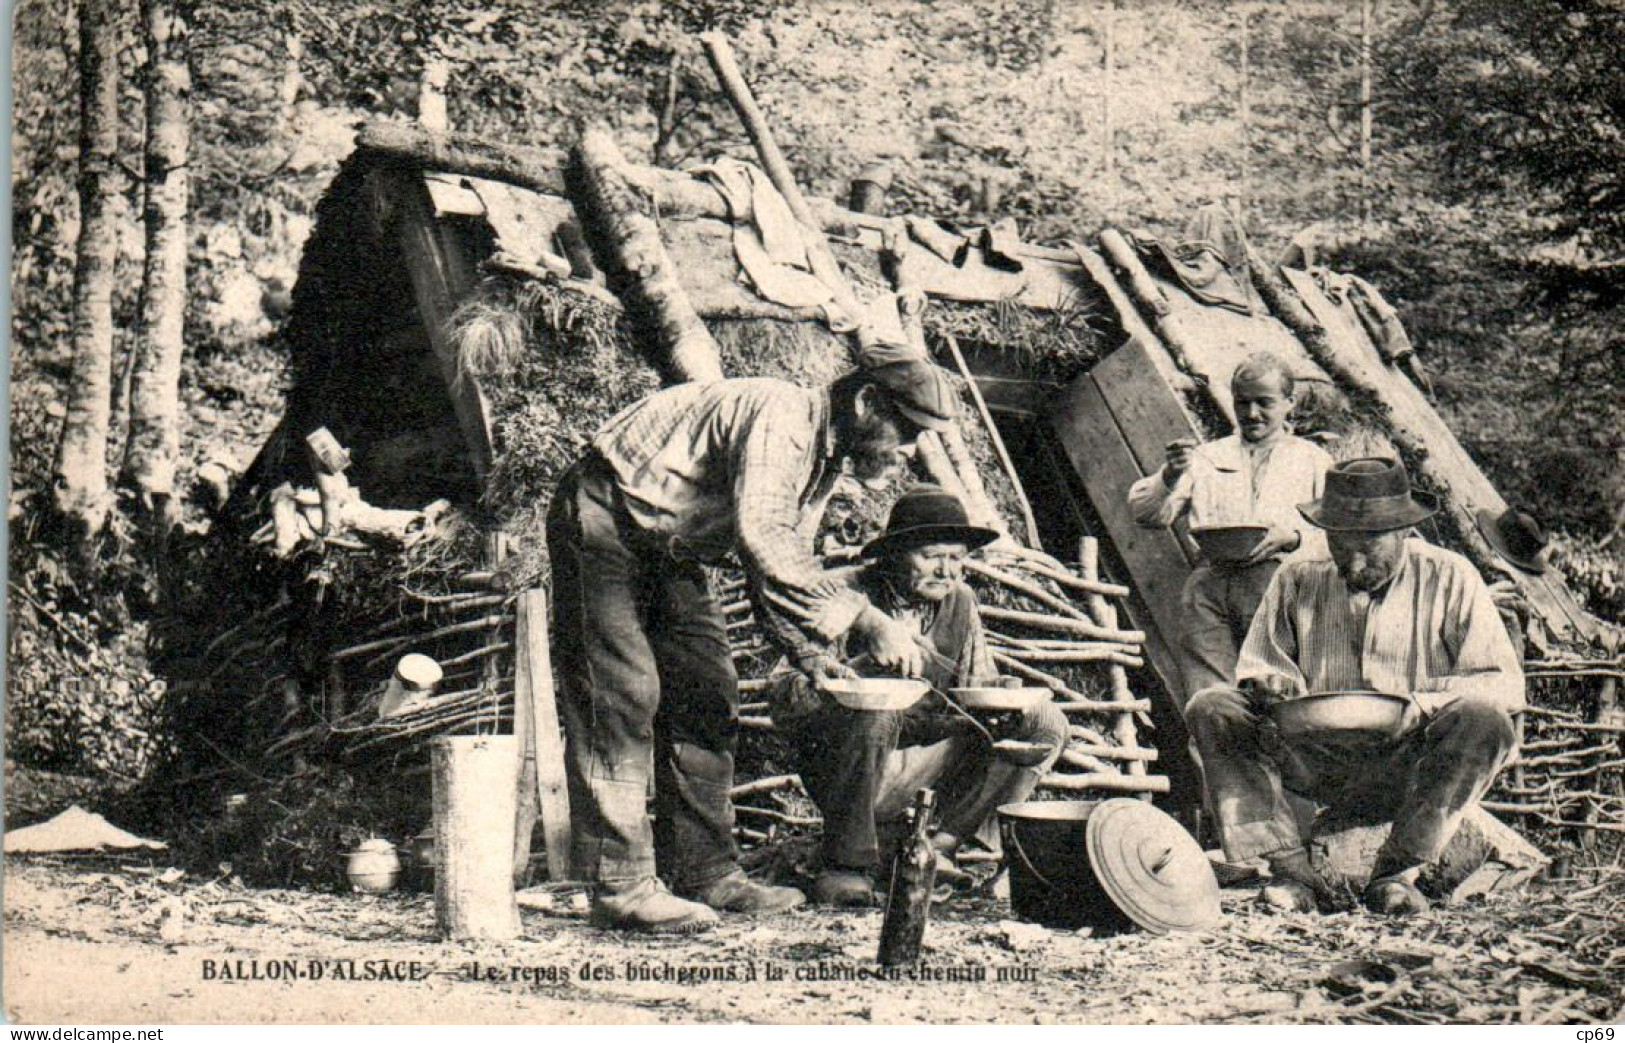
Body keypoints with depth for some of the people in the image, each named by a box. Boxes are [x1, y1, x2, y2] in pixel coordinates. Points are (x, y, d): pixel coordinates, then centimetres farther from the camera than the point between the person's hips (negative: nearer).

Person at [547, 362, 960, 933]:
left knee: (706, 696, 6)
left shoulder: (827, 456, 4)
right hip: (603, 521, -10)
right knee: (621, 698, -13)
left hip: (668, 547, 10)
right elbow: (762, 536, -41)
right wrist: (862, 618, -41)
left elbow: (787, 558, 9)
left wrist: (806, 653, -7)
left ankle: (709, 873, 11)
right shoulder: (781, 415, -28)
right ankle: (620, 888, -10)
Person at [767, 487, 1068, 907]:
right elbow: (784, 700, -18)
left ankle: (941, 846, -6)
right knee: (874, 712, -37)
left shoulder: (959, 601, 6)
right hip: (841, 773, -5)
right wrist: (867, 665, -33)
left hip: (928, 768, 6)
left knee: (1045, 723, -3)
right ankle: (847, 867, -20)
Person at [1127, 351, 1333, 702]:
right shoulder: (1206, 458, 24)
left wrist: (1293, 537, -10)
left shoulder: (1311, 460, 20)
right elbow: (1144, 514, 13)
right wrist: (1169, 476, -7)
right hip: (1210, 585, 2)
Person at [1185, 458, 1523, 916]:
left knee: (1484, 721, -32)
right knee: (1211, 708, -18)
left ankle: (1396, 873, -24)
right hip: (1319, 760, 2)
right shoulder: (1297, 580, 9)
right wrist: (1270, 685, -12)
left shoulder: (1449, 579, 1)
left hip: (1412, 770, -2)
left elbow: (1505, 684, -3)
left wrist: (1423, 702, -21)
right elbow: (1254, 670, 14)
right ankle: (1291, 872, -24)